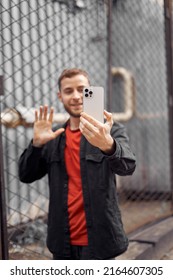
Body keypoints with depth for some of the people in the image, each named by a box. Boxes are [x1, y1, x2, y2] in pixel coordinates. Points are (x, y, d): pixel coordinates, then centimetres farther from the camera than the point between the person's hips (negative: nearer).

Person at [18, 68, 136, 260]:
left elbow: (127, 166, -24)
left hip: (98, 241, -4)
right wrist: (37, 143, -14)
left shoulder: (111, 131, -7)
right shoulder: (54, 137, 6)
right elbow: (26, 176, 4)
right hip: (62, 242, 4)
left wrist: (108, 145, -46)